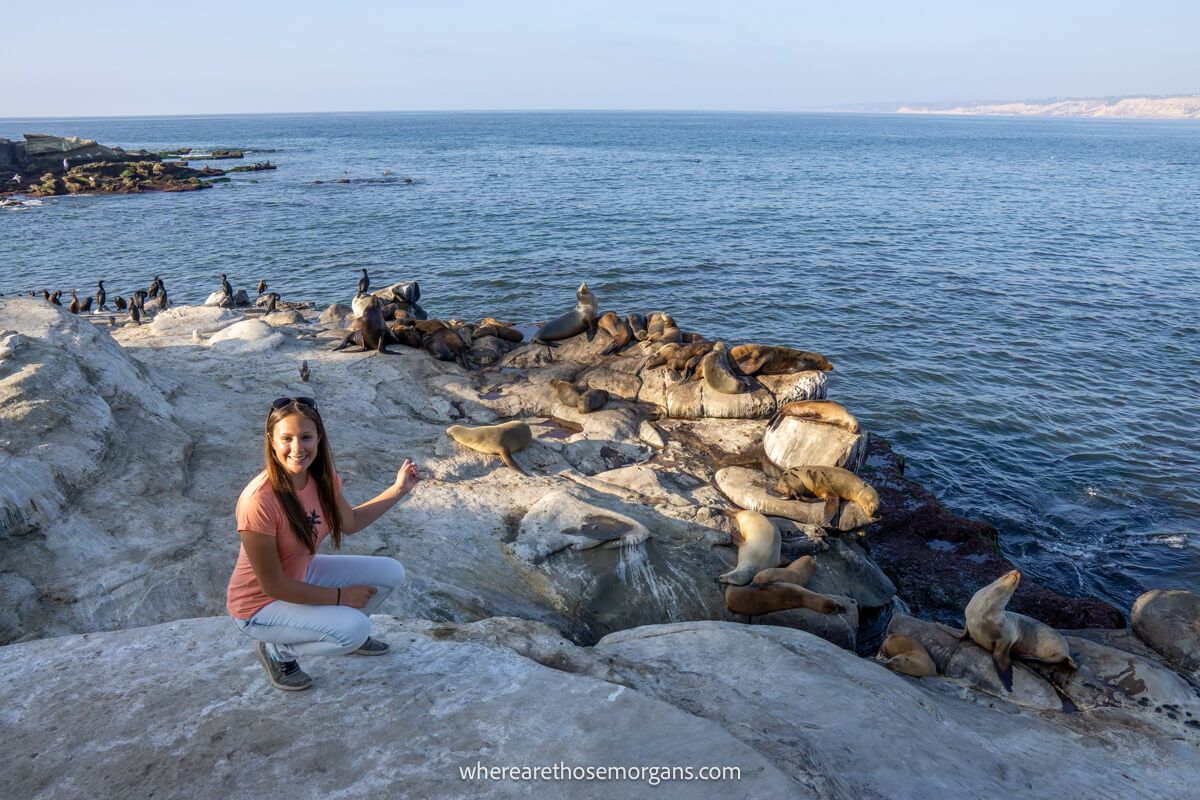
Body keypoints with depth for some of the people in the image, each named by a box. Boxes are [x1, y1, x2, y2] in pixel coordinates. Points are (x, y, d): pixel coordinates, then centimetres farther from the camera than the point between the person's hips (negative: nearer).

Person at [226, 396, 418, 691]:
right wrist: (340, 596, -19)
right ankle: (276, 650, 2)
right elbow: (272, 585, -26)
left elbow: (350, 522, 7)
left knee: (391, 573, 0)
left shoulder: (323, 477, -13)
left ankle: (343, 630, 24)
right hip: (260, 604, -7)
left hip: (302, 575, 7)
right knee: (355, 629, -25)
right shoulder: (259, 501, -35)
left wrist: (398, 489, -2)